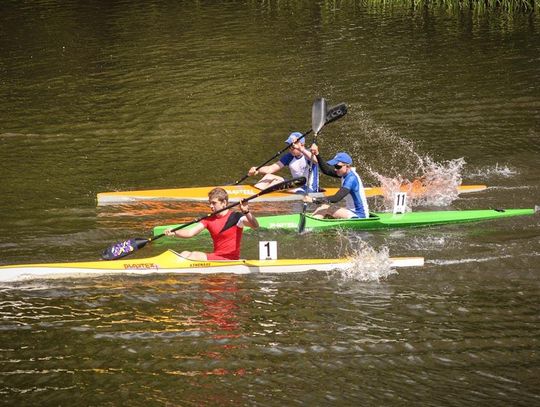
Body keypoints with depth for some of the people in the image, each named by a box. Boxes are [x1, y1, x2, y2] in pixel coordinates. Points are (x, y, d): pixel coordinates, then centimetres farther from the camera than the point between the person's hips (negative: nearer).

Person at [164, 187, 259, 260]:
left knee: (195, 255, -24)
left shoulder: (235, 217, -7)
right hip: (215, 256, 7)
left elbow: (255, 226, -21)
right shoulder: (209, 220, 11)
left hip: (229, 260, -7)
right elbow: (190, 232, 2)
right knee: (185, 254, -6)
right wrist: (174, 233, -16)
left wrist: (246, 212, -40)